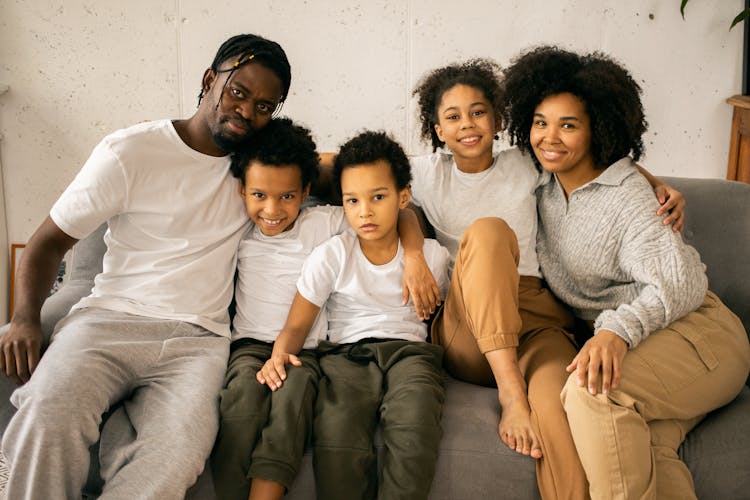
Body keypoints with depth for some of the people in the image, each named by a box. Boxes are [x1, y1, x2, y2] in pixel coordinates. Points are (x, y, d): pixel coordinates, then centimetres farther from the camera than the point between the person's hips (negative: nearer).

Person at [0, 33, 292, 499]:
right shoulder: (131, 151, 4)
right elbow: (50, 241, 6)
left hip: (197, 340, 2)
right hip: (110, 320, -1)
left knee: (181, 450, -33)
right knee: (49, 413, -34)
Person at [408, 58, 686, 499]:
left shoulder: (525, 168, 15)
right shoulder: (430, 174, 13)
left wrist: (658, 187, 4)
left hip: (535, 319, 0)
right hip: (467, 332, 0)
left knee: (558, 409, -35)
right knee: (488, 230, -30)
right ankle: (509, 390, -33)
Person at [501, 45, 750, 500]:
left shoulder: (626, 194, -11)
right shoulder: (544, 187, 10)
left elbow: (680, 281, -24)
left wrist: (618, 329, -41)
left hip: (697, 332, -5)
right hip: (625, 343, 5)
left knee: (592, 389, -37)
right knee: (645, 452, -30)